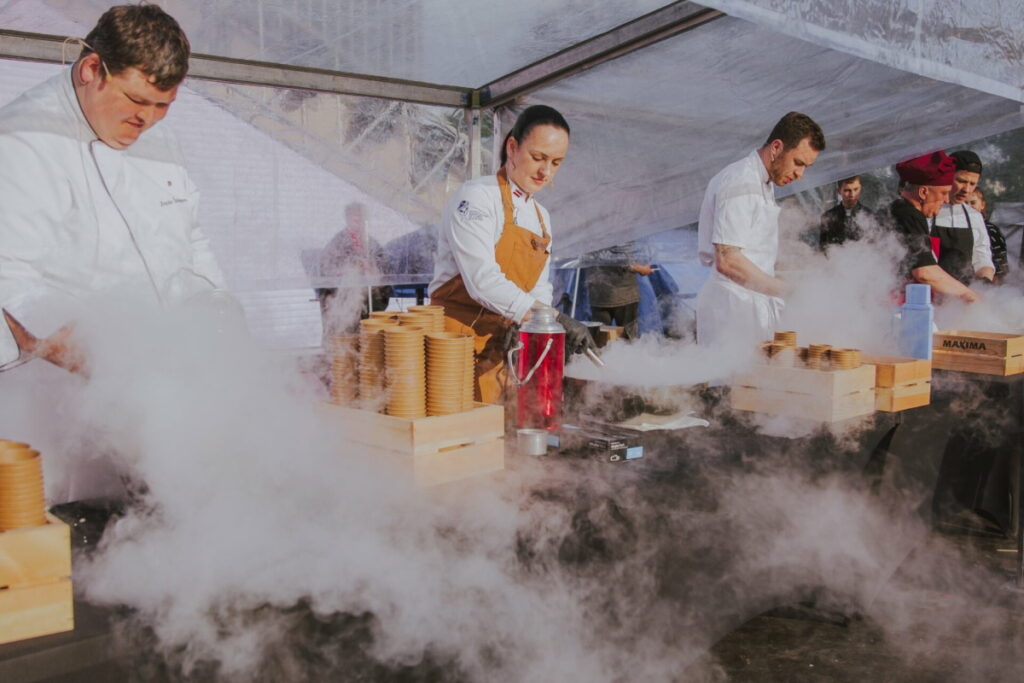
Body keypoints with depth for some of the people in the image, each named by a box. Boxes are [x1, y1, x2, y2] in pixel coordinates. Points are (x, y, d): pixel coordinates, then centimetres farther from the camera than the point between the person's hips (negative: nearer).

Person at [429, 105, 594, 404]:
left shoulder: (541, 217, 16)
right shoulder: (476, 197, -10)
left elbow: (539, 289, 16)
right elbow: (482, 280, -23)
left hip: (499, 351, 8)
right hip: (457, 342, -8)